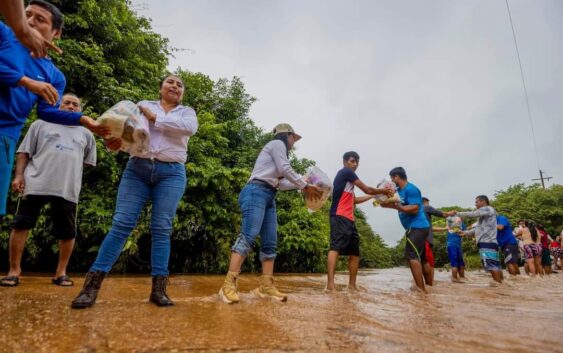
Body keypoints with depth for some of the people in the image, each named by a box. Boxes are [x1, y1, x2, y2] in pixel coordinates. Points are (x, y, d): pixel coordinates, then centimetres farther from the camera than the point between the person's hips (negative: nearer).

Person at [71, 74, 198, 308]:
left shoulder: (187, 112, 17)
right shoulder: (144, 105, 18)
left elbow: (190, 128, -7)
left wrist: (155, 118, -8)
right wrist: (117, 137, -22)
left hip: (171, 174, 0)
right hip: (137, 169, 1)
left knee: (161, 229, -5)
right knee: (121, 224, -7)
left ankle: (158, 288, -2)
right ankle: (92, 284, -3)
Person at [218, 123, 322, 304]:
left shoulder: (278, 149, 31)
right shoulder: (277, 143, 5)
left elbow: (280, 183, 25)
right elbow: (285, 170, -6)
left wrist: (302, 184, 23)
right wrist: (305, 186, 2)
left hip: (269, 197, 10)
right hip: (256, 192, -10)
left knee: (270, 243, 1)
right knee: (248, 236, -22)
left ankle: (266, 286, 0)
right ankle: (229, 285, -26)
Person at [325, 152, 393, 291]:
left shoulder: (348, 177, 28)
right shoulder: (346, 172, 1)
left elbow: (354, 200, 31)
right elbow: (367, 189, 3)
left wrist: (375, 195, 31)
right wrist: (384, 191, 18)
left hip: (348, 219, 10)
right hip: (340, 217, -10)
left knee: (355, 253, 11)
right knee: (335, 247, -22)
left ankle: (352, 285, 16)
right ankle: (330, 284, -32)